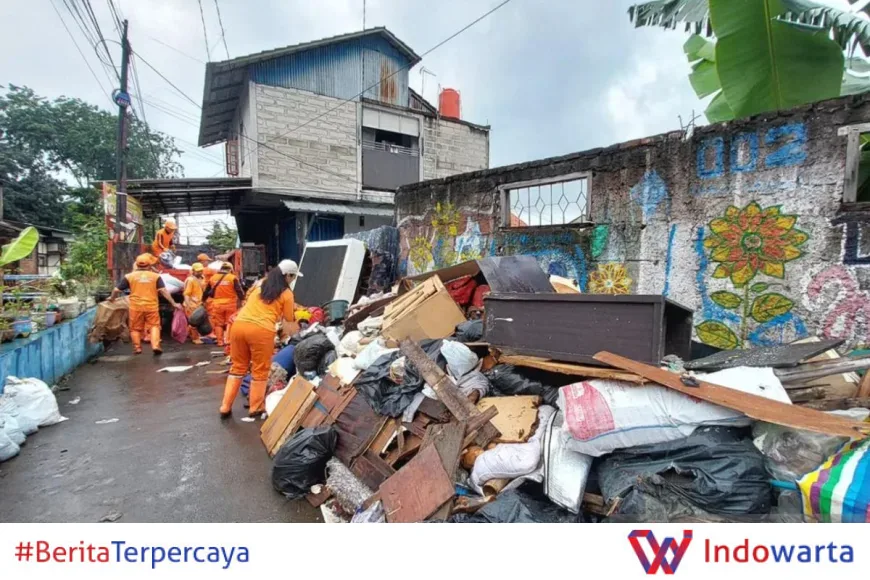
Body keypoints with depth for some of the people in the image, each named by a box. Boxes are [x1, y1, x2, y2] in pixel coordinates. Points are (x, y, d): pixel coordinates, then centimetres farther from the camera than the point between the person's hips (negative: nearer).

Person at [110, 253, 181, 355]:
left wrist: (112, 298, 29)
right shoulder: (155, 276, 2)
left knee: (135, 328, 14)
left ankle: (137, 348, 18)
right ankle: (155, 346, -7)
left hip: (136, 306, 1)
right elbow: (163, 291, -5)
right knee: (154, 325, 6)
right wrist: (173, 303, -2)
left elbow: (117, 290, 8)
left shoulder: (129, 276, 4)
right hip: (151, 306, -1)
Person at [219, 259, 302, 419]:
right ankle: (256, 408, 20)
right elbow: (289, 319, 11)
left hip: (239, 325, 6)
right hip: (261, 330, -6)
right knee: (260, 370, 10)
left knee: (238, 367, 18)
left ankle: (225, 407, 23)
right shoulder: (286, 294, 5)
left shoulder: (260, 287, 23)